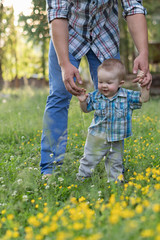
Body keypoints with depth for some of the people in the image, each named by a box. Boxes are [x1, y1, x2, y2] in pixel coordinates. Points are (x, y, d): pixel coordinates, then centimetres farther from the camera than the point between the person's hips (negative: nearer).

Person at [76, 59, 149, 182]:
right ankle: (82, 177, 26)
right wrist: (82, 101, -15)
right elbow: (86, 109, 6)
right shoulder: (95, 96, -7)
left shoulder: (127, 96, -10)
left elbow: (143, 98, -9)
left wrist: (143, 85, -23)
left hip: (117, 139, 0)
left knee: (115, 162, 16)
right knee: (89, 159, 9)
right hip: (97, 137, 0)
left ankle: (115, 180, 33)